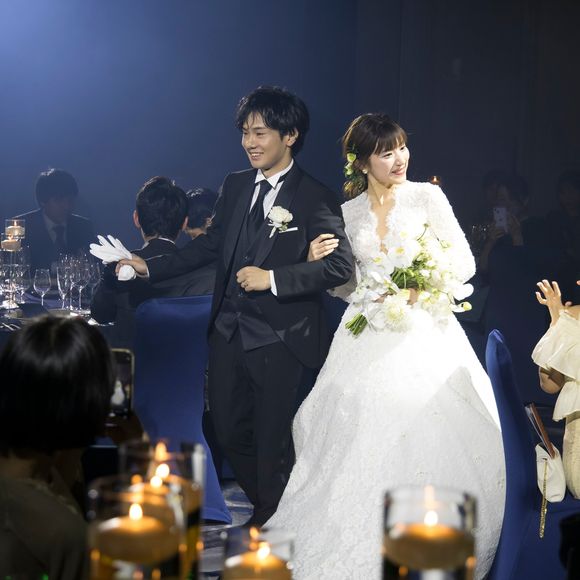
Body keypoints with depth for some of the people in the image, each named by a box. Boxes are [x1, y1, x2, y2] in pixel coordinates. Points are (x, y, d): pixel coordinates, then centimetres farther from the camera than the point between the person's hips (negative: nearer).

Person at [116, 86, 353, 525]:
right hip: (229, 332, 6)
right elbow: (211, 244, 15)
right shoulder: (235, 187, 8)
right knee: (229, 431, 14)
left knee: (273, 442, 6)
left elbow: (340, 266, -17)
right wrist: (150, 267, 8)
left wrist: (273, 279, -22)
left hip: (281, 340, -6)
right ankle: (267, 507, 36)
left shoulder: (315, 198, -11)